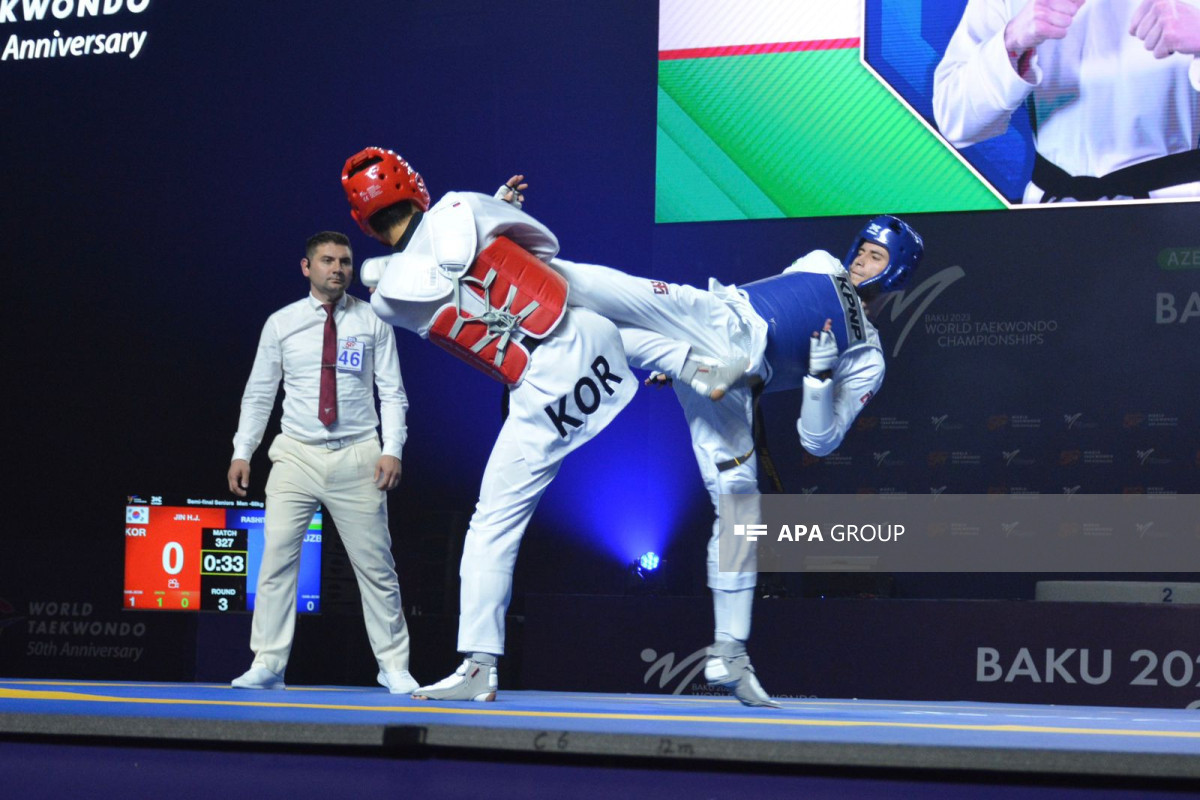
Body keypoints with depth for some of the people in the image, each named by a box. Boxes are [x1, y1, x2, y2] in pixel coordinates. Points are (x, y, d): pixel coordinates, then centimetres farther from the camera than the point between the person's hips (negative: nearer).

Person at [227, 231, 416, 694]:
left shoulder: (372, 322, 5)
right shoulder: (281, 324, 6)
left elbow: (392, 392, 3)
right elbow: (259, 394, 9)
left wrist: (392, 450, -8)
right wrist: (242, 452, 0)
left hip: (357, 459, 0)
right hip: (296, 456, 1)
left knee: (376, 566, 2)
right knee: (277, 560, -6)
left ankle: (394, 667, 12)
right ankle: (267, 664, -2)